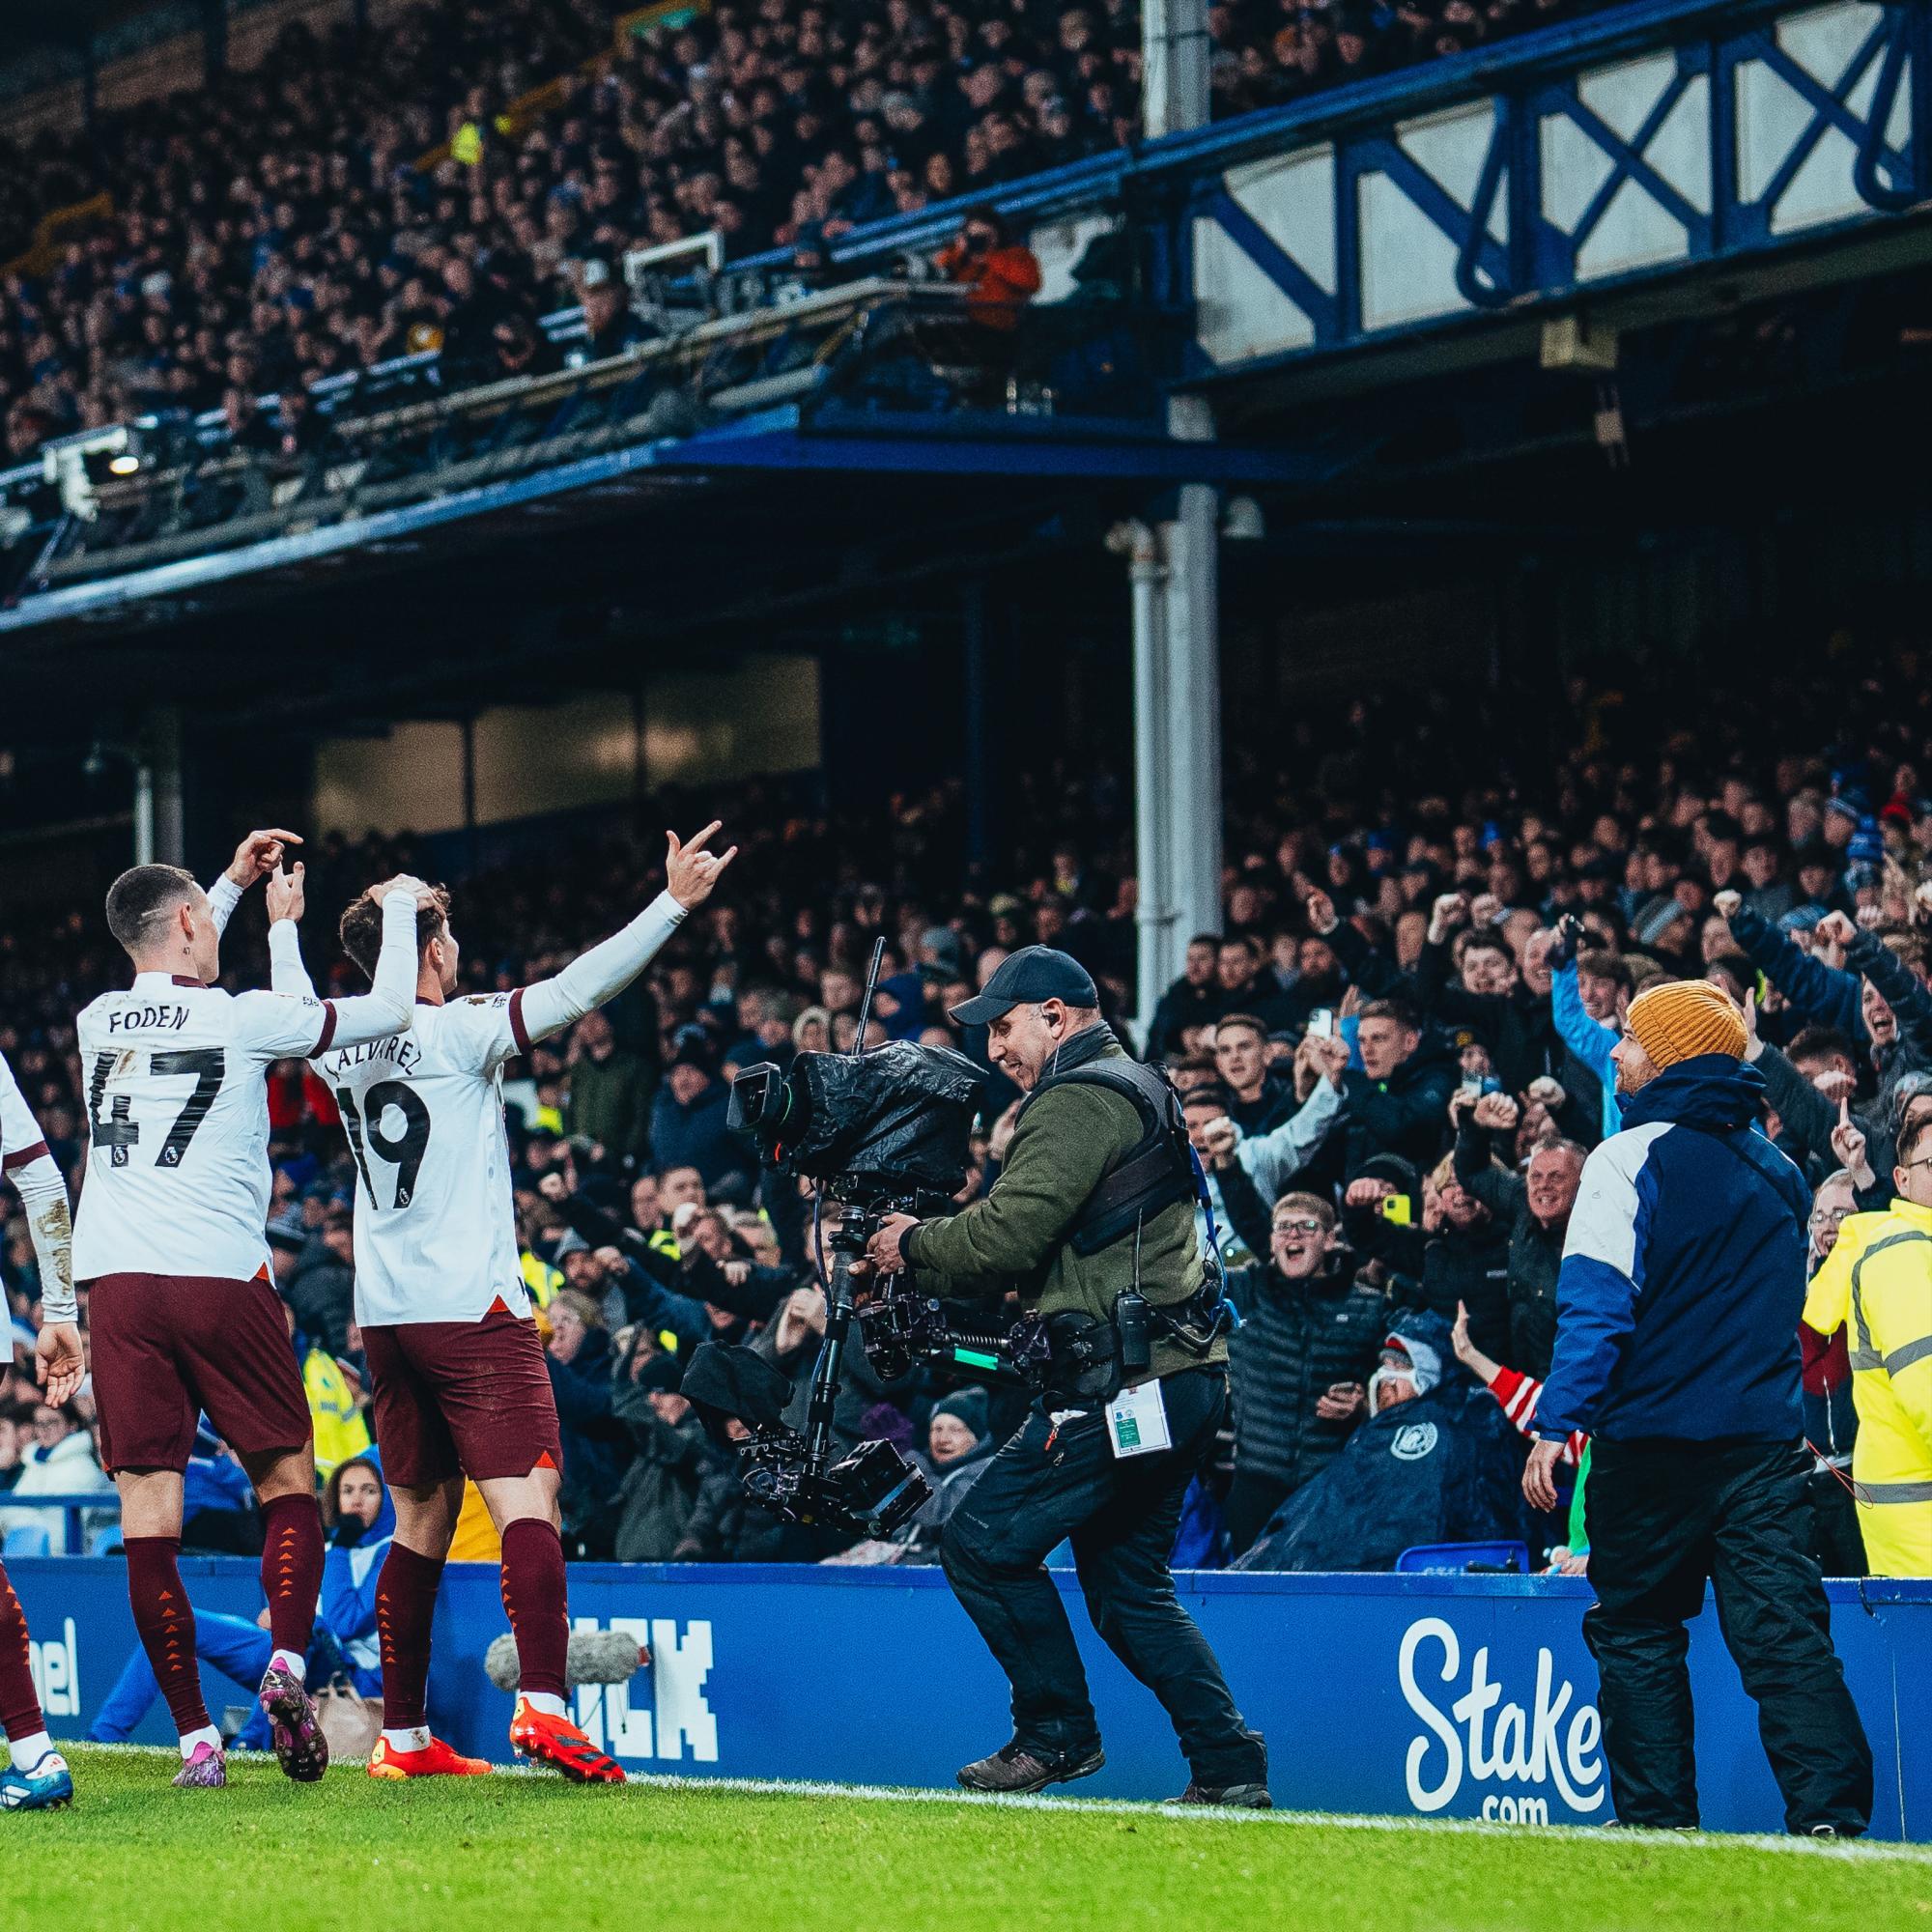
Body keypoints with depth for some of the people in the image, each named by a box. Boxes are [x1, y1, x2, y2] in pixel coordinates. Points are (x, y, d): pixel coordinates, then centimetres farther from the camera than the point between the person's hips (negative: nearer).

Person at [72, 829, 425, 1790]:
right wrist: (399, 911, 23)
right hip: (220, 1278, -3)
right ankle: (287, 1662, -11)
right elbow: (388, 1011, 5)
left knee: (149, 1508, 0)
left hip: (115, 1280, 3)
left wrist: (237, 883, 39)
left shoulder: (97, 1021, 11)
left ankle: (195, 1736, -4)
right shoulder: (243, 1016, -2)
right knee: (288, 1479, 11)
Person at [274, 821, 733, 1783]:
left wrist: (283, 925, 47)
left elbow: (295, 1006, 32)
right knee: (527, 1504, -13)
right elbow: (575, 991, -19)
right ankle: (542, 1705, -30)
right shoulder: (458, 1032, -9)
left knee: (420, 1522, 14)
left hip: (385, 1317, 7)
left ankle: (403, 1736, 15)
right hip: (472, 1308, -7)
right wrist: (673, 905, -20)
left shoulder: (341, 1048, 9)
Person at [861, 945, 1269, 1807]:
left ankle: (1058, 1733, 2)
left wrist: (916, 1243, 1)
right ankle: (1231, 1767, 9)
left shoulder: (1078, 1101, -10)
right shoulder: (1137, 1091, 23)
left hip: (1124, 1388, -11)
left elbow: (1006, 1236, -17)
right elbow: (1034, 1247, 25)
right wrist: (926, 1263, 15)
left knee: (984, 1542, -4)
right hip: (1182, 1377, 11)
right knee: (1128, 1586, 14)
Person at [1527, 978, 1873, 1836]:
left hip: (1654, 1442, -5)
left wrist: (1556, 1425, -15)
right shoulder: (1777, 1168, 13)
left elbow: (1597, 1304, -14)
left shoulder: (1631, 1159, -7)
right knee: (1785, 1631, -1)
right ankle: (1832, 1814, -14)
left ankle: (1659, 1821, 7)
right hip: (1768, 1442, 5)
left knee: (1637, 1632, 8)